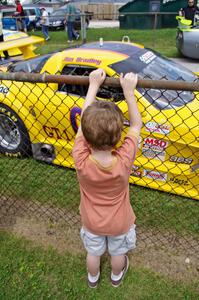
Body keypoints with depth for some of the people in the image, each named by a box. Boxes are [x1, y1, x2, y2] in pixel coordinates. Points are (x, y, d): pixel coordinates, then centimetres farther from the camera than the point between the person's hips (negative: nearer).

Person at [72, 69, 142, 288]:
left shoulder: (81, 161, -37)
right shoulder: (124, 161, -38)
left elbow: (84, 120, -24)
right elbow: (136, 125, -22)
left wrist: (94, 84, -17)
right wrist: (128, 90, -21)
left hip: (92, 222, 1)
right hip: (119, 223, 0)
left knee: (93, 253, 30)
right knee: (117, 252, 30)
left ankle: (93, 278, 60)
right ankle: (116, 276, 61)